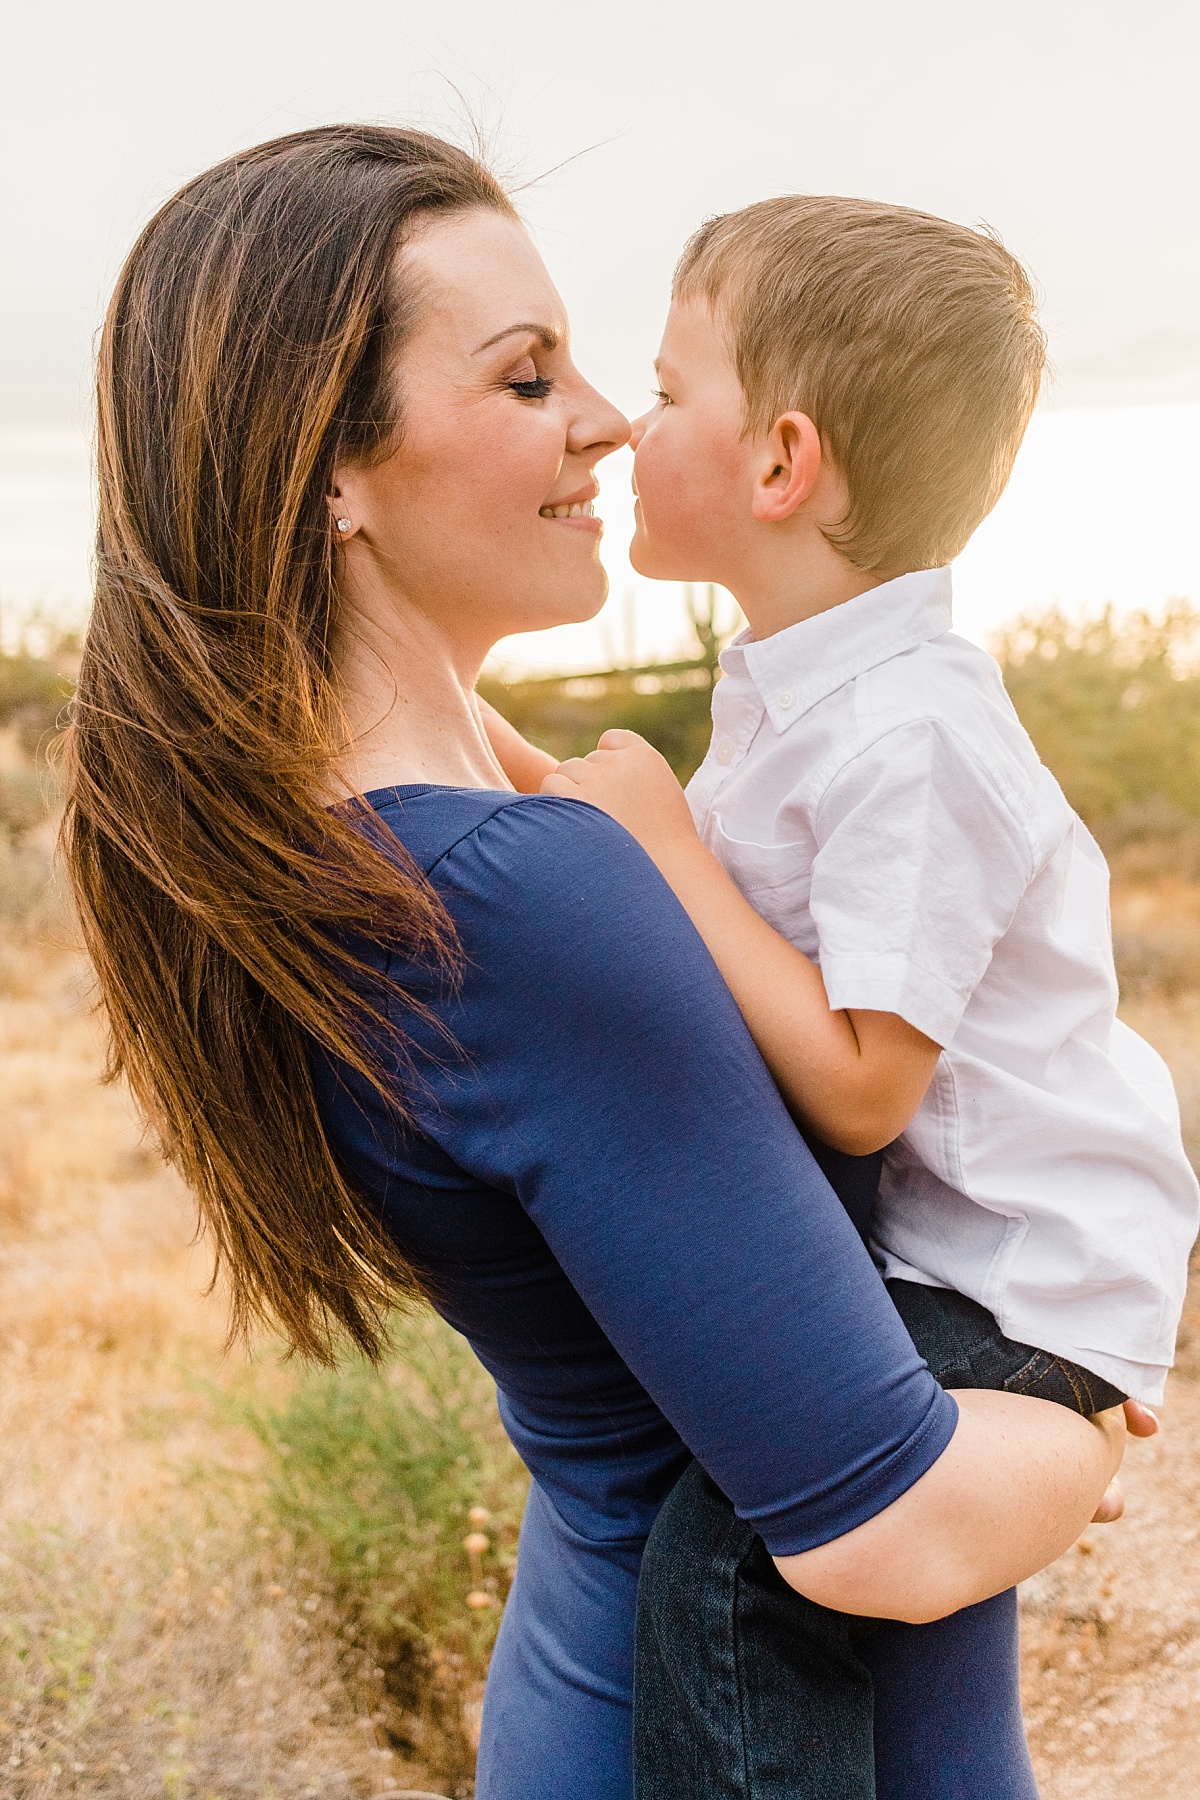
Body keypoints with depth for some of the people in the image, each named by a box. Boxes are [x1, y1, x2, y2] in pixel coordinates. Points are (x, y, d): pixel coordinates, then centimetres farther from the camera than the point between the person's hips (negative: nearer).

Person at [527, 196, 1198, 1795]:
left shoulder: (911, 738, -25)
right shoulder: (805, 691, 7)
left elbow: (855, 1086, -27)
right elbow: (718, 918, 12)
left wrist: (666, 842, -22)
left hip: (1021, 1285, -10)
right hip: (927, 1235, 11)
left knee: (727, 1548, -25)